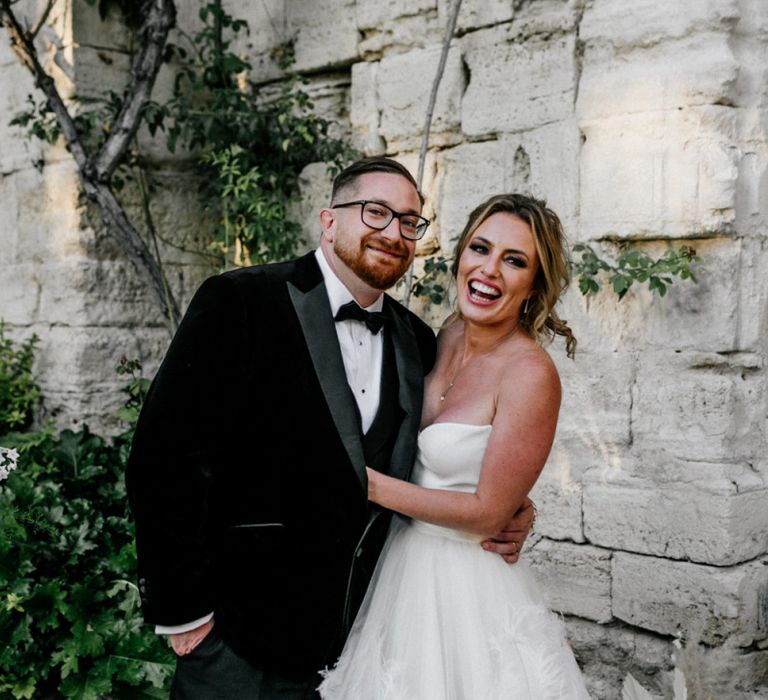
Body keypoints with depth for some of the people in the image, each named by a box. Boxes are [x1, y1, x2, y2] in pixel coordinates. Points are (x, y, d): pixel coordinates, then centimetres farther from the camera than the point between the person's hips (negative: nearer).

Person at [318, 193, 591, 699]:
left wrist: (369, 483, -18)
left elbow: (487, 512, -21)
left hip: (470, 586, -7)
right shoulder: (451, 334, -1)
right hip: (407, 567, 7)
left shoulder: (530, 373, -23)